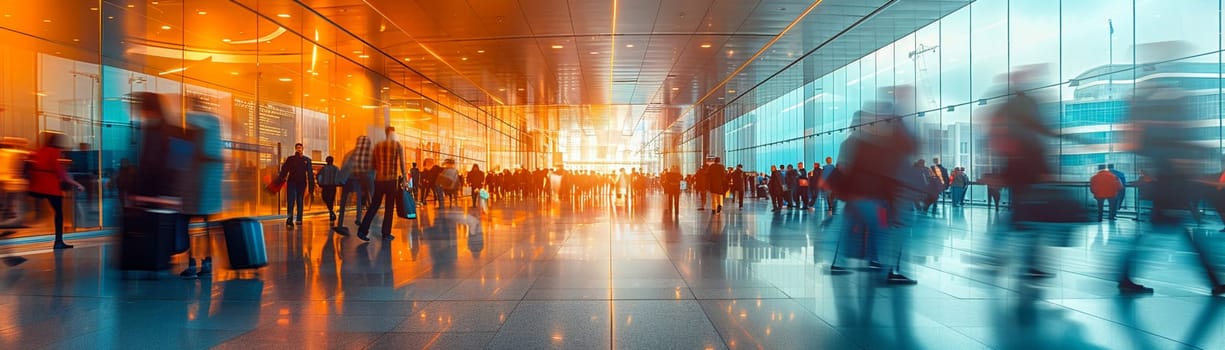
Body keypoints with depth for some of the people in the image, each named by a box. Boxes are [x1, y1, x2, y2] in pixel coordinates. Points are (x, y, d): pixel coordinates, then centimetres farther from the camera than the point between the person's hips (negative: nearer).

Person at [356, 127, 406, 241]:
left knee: (373, 206, 10)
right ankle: (386, 234, 6)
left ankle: (362, 230, 4)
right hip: (392, 180, -3)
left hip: (379, 180, 3)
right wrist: (404, 177, 5)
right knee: (389, 208, 4)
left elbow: (372, 164, 11)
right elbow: (402, 164, -4)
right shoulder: (398, 146, -1)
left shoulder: (377, 146, 9)